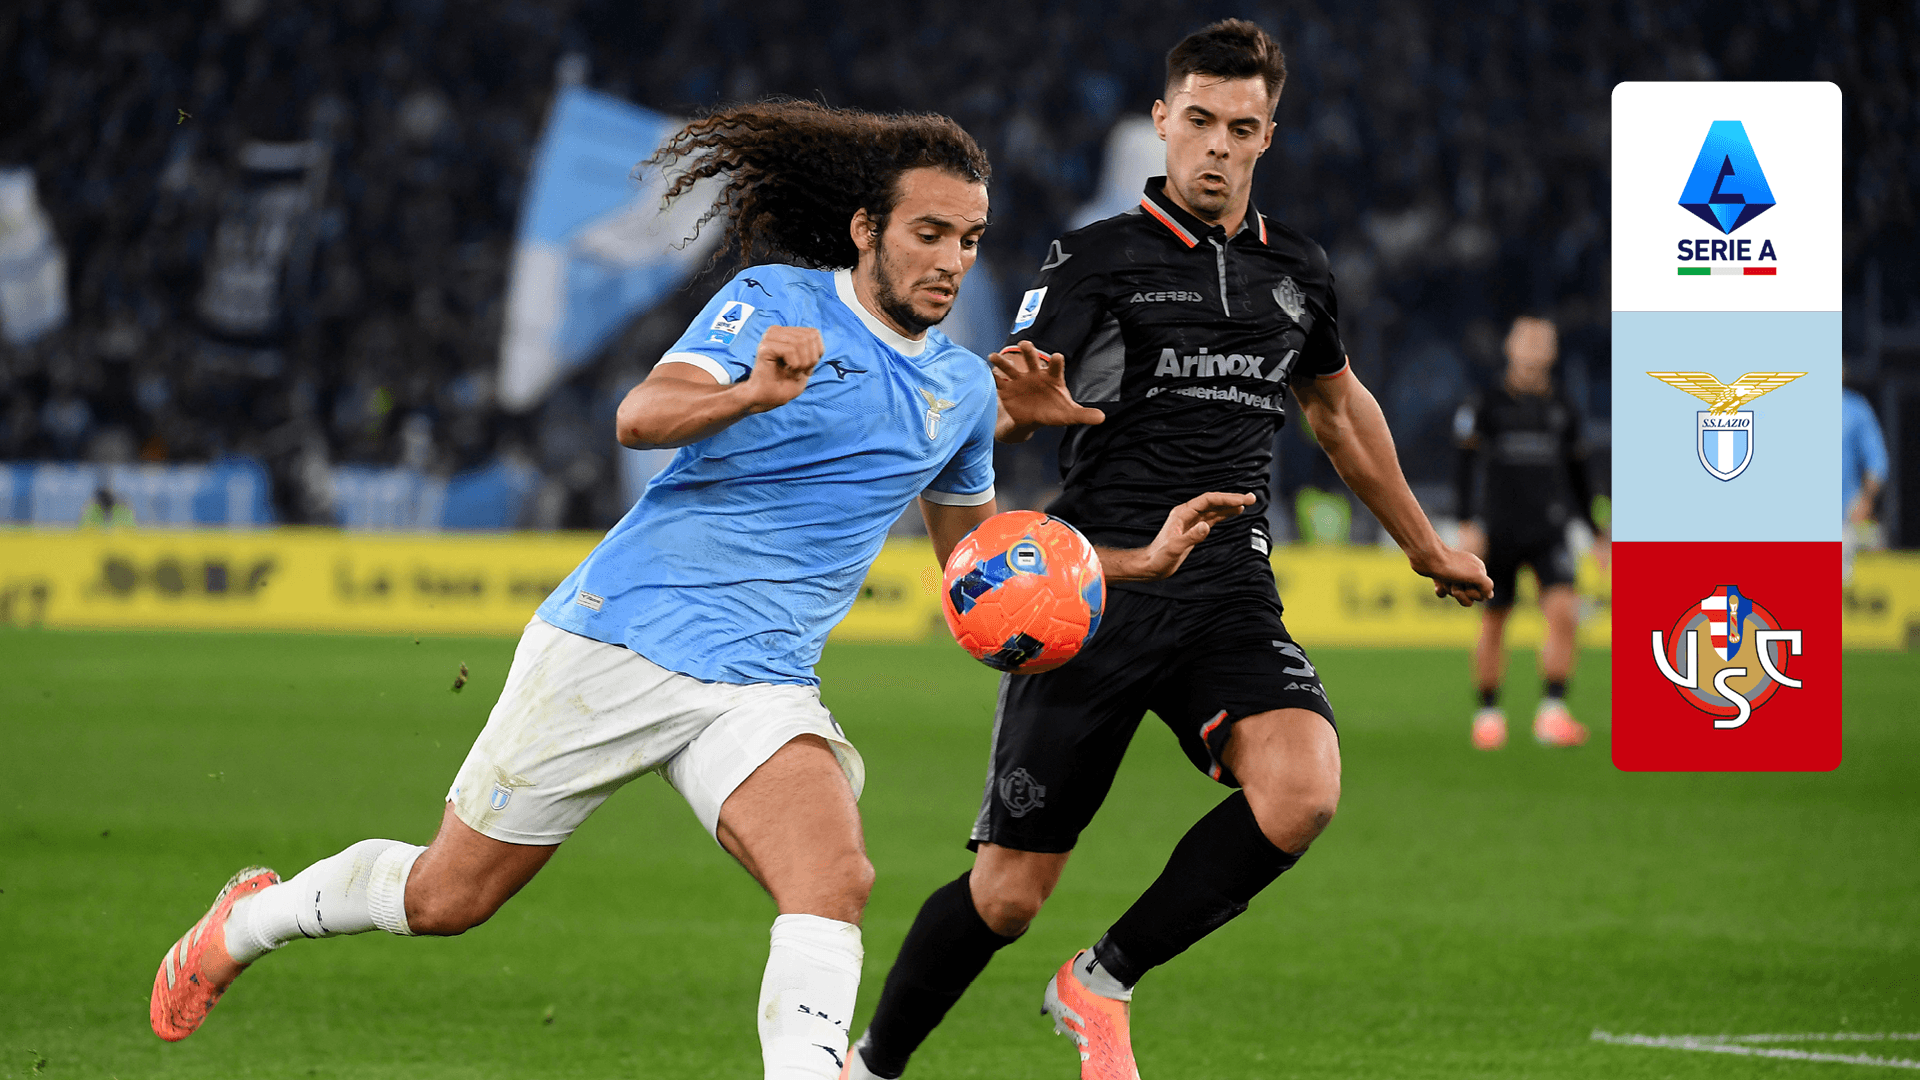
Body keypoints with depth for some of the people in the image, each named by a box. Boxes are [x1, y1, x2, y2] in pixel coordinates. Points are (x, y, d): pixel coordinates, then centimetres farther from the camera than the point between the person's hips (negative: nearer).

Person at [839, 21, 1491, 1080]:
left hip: (1230, 595, 3)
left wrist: (1424, 545, 39)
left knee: (1301, 793, -26)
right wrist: (1028, 404, -37)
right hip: (1097, 590, -3)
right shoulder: (1097, 258, -2)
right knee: (1008, 891, -3)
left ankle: (1100, 984, -6)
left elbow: (1339, 406, 31)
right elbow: (998, 408, -12)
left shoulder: (1297, 270, 13)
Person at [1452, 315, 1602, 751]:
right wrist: (1467, 525, -10)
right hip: (1497, 531, -1)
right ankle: (1488, 714, 21)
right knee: (1493, 622, 5)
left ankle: (1552, 714, -18)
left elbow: (1578, 475, 20)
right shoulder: (1487, 405, 2)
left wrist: (1596, 532, 21)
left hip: (1549, 533, 1)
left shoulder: (1563, 411, 10)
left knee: (1562, 612, -18)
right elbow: (1463, 465, 0)